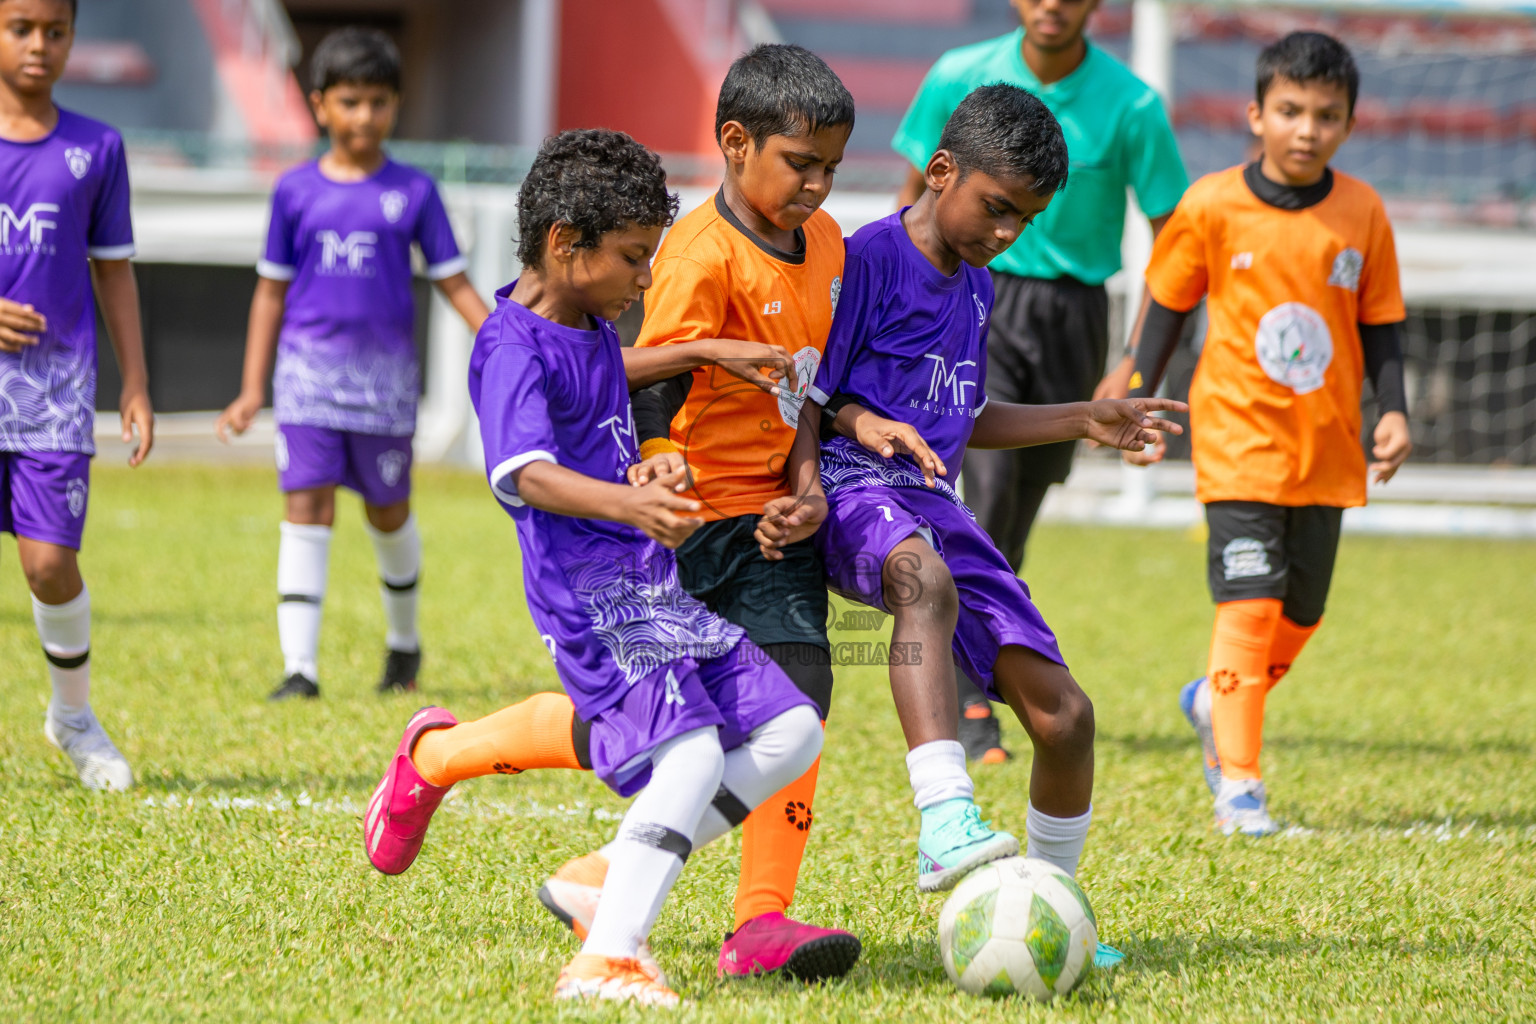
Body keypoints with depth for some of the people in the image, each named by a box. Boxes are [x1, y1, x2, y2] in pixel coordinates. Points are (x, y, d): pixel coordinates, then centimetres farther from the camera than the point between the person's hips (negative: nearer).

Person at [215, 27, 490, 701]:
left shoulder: (412, 192, 1)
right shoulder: (297, 191, 3)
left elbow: (454, 284, 2)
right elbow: (272, 292, 9)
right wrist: (252, 390, 6)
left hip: (384, 371, 0)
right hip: (309, 367, 0)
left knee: (388, 512, 12)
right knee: (306, 507, -10)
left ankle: (404, 640, 36)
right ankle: (299, 667, -13)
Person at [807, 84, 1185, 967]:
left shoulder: (976, 286, 19)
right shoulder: (869, 258, -6)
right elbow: (803, 400, -7)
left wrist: (1082, 421, 29)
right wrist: (867, 425, -25)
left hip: (933, 498, 8)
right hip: (853, 490, -8)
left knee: (1061, 711, -3)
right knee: (925, 576, -44)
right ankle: (948, 824, -55)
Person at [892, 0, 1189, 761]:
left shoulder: (1130, 106, -8)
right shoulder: (961, 79, -5)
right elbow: (916, 194, 8)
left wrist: (1137, 367, -9)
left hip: (1071, 312, 1)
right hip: (977, 294, -1)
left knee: (1023, 500, 8)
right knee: (988, 479, -20)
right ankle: (968, 701, -18)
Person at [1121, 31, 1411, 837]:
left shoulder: (1362, 213, 0)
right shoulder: (1213, 207, -7)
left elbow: (1380, 326, 8)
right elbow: (1168, 305, 5)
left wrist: (1393, 411, -5)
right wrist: (1140, 402, 1)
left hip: (1327, 449, 4)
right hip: (1239, 437, -4)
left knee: (1300, 614, 10)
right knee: (1249, 603, -14)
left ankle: (1215, 704, 38)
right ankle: (1238, 783, -10)